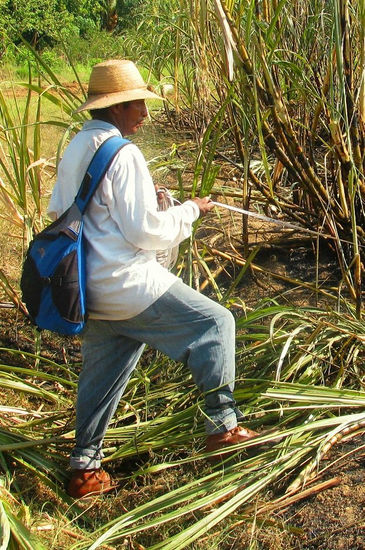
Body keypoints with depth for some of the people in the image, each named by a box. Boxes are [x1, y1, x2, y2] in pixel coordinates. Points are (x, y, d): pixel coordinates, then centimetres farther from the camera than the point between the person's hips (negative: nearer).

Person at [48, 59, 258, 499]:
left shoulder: (75, 150, 11)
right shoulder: (122, 154, -15)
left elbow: (58, 212, 21)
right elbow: (144, 231, -17)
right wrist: (190, 211, -1)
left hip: (89, 289, 9)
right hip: (126, 283, -9)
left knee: (101, 372, 19)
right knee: (215, 322, 2)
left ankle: (84, 468, 27)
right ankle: (222, 427, 8)